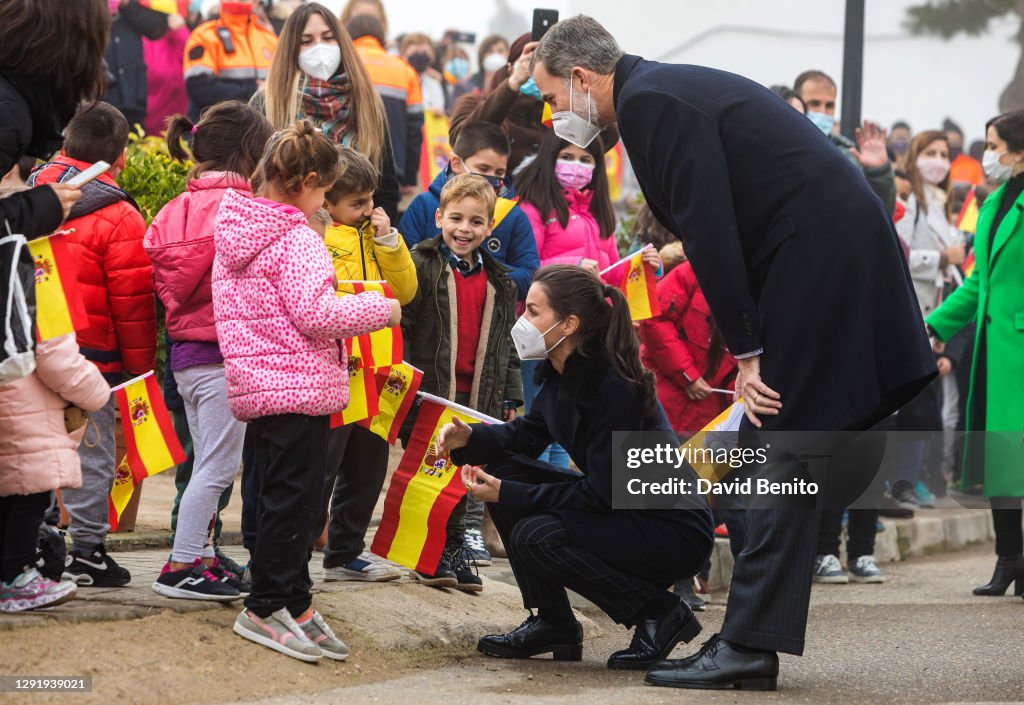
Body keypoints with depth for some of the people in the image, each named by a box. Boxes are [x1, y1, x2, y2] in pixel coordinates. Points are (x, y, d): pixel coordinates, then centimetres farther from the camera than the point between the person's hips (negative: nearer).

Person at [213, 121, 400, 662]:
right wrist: (379, 310, -8)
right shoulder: (297, 240, -15)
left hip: (254, 385, 9)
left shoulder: (233, 231, 12)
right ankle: (265, 607, 2)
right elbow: (314, 313, -21)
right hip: (299, 385, -9)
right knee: (294, 499, -2)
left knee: (282, 497, 14)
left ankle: (295, 605, 20)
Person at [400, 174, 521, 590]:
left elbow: (506, 344, 17)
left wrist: (510, 398, 15)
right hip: (429, 393, -4)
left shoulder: (498, 281, 11)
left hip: (478, 398, 4)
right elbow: (400, 324, -8)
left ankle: (455, 549, 19)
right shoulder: (422, 266, -4)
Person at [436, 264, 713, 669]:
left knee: (536, 537, -26)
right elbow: (530, 433, 15)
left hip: (675, 531, -9)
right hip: (622, 510, 9)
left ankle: (660, 614, -9)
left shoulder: (615, 388, -27)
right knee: (502, 470, 0)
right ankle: (552, 621, 6)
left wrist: (508, 496, -22)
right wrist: (469, 438, -4)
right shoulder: (564, 372, 0)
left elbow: (601, 495, -25)